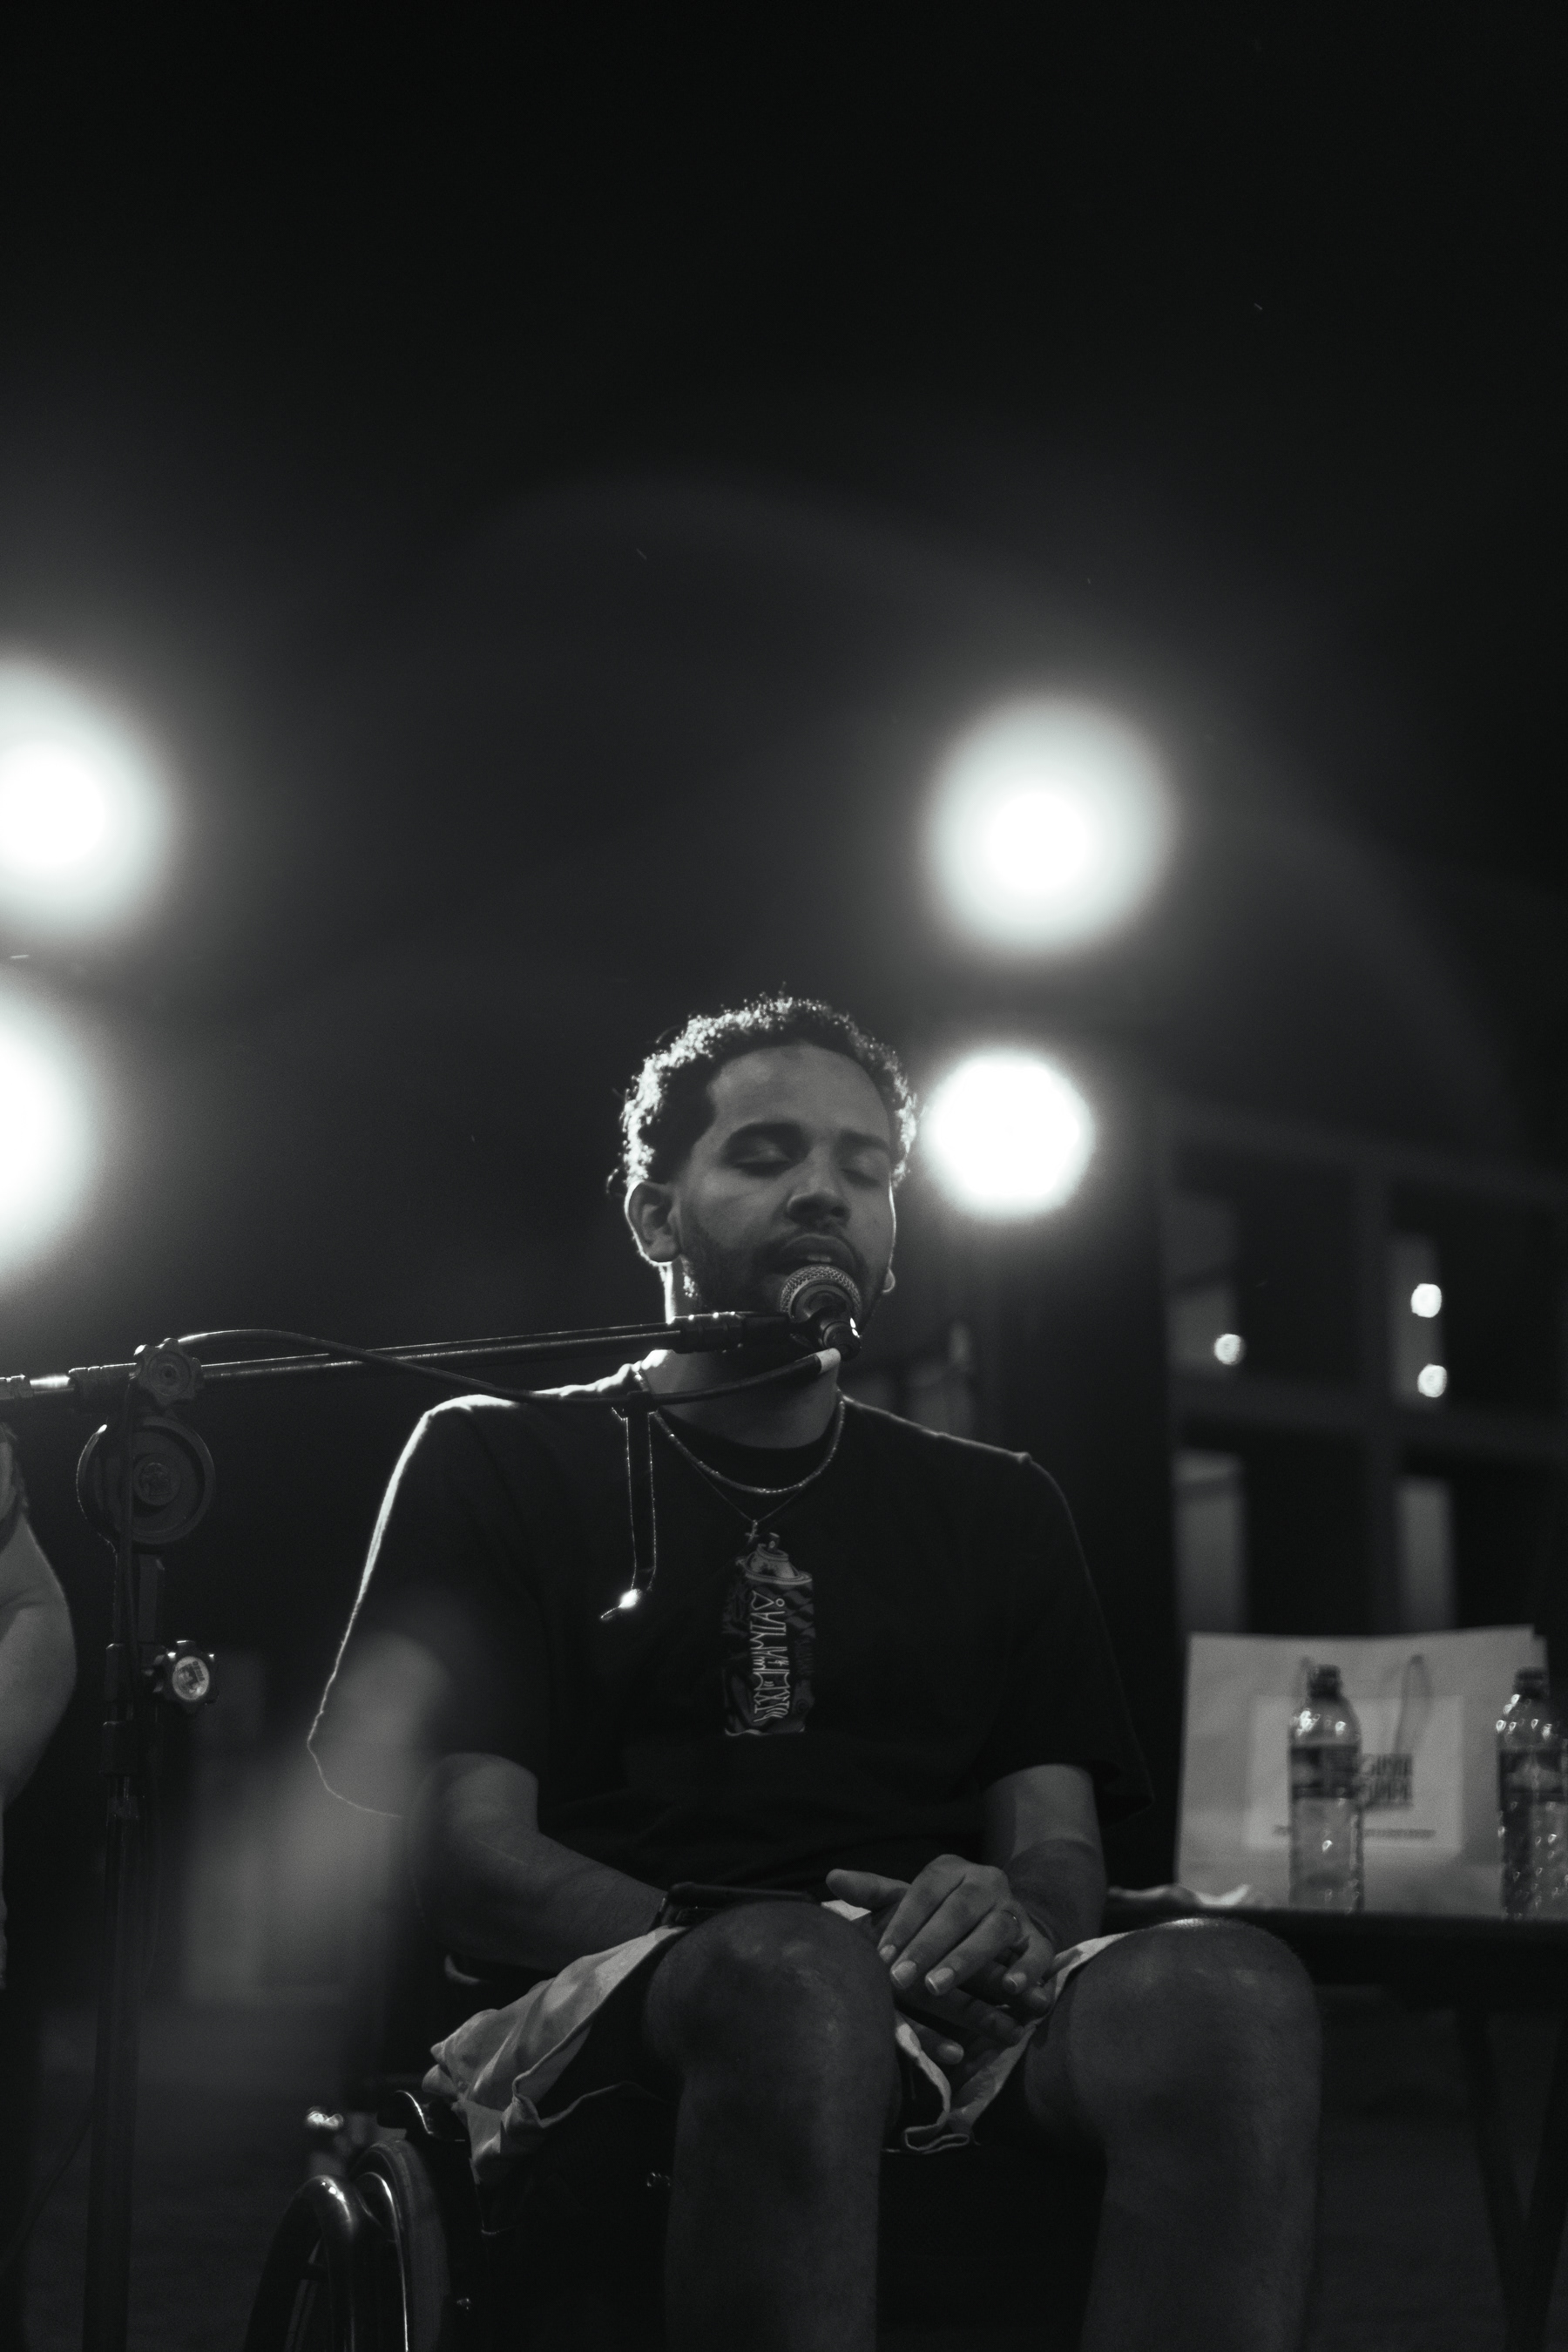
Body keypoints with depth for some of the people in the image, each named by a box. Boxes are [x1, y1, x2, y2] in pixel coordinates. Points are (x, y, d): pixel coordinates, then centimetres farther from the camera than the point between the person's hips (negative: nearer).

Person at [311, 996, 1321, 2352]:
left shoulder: (996, 1510, 26)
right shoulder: (499, 1465, 15)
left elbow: (1063, 1847, 15)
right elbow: (464, 1855, 3)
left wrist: (1013, 1919, -12)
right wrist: (736, 1941, -15)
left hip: (958, 2026, 3)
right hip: (620, 2008, -2)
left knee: (1234, 1988, -32)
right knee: (800, 1979, -40)